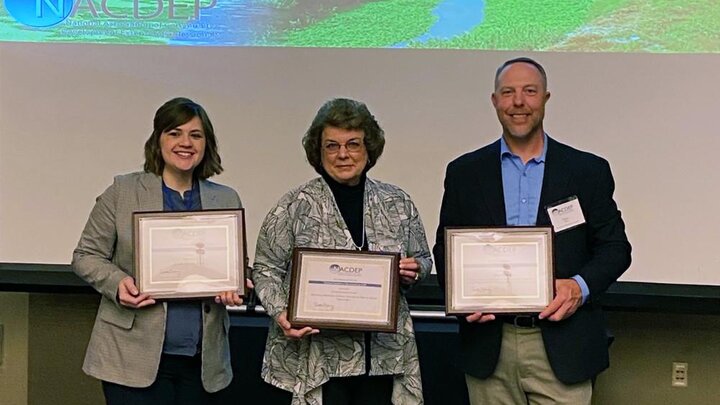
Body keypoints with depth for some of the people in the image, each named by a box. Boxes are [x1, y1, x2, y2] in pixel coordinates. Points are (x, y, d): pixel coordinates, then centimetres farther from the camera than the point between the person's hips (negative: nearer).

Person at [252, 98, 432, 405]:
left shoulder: (398, 204, 8)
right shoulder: (295, 206, -1)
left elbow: (423, 260, 17)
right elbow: (266, 270, 2)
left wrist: (414, 271, -5)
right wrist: (281, 312, -14)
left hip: (384, 354, 3)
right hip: (317, 356, -3)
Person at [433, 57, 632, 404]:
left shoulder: (589, 170, 3)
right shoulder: (464, 172, 6)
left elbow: (615, 247, 5)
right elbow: (445, 249, 9)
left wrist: (581, 286, -14)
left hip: (562, 347, -1)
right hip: (489, 346, 1)